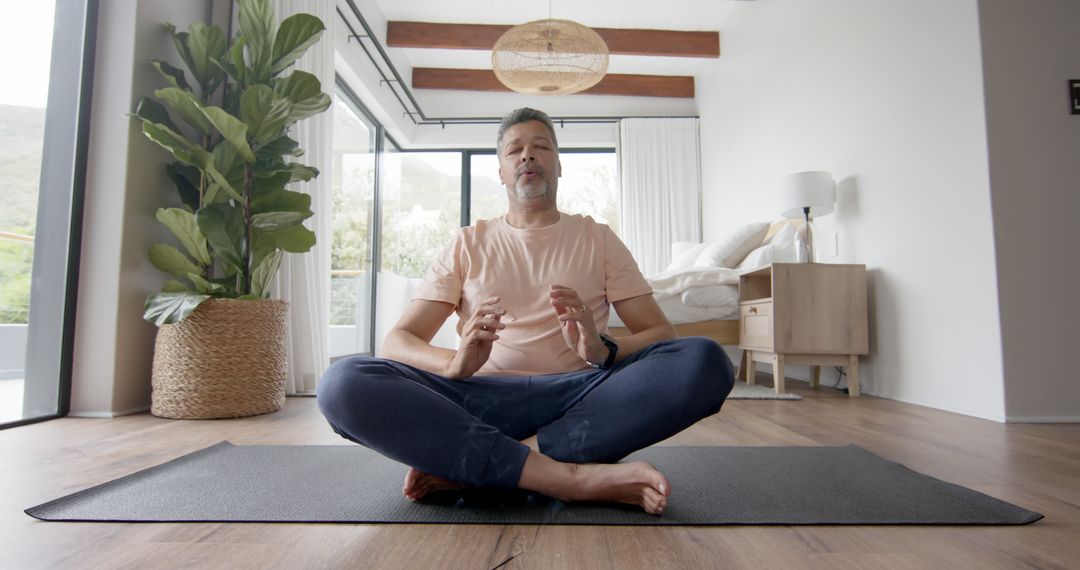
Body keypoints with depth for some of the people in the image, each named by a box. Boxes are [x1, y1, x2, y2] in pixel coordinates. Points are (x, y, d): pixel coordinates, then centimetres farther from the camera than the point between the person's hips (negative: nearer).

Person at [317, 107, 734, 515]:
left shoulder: (597, 239, 14)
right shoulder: (467, 245, 14)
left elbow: (661, 335, 7)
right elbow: (396, 341, 5)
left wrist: (603, 350, -17)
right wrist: (456, 363, -19)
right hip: (483, 400, 0)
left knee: (705, 361, -26)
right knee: (344, 382, -24)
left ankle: (468, 467, -26)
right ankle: (570, 477, -30)